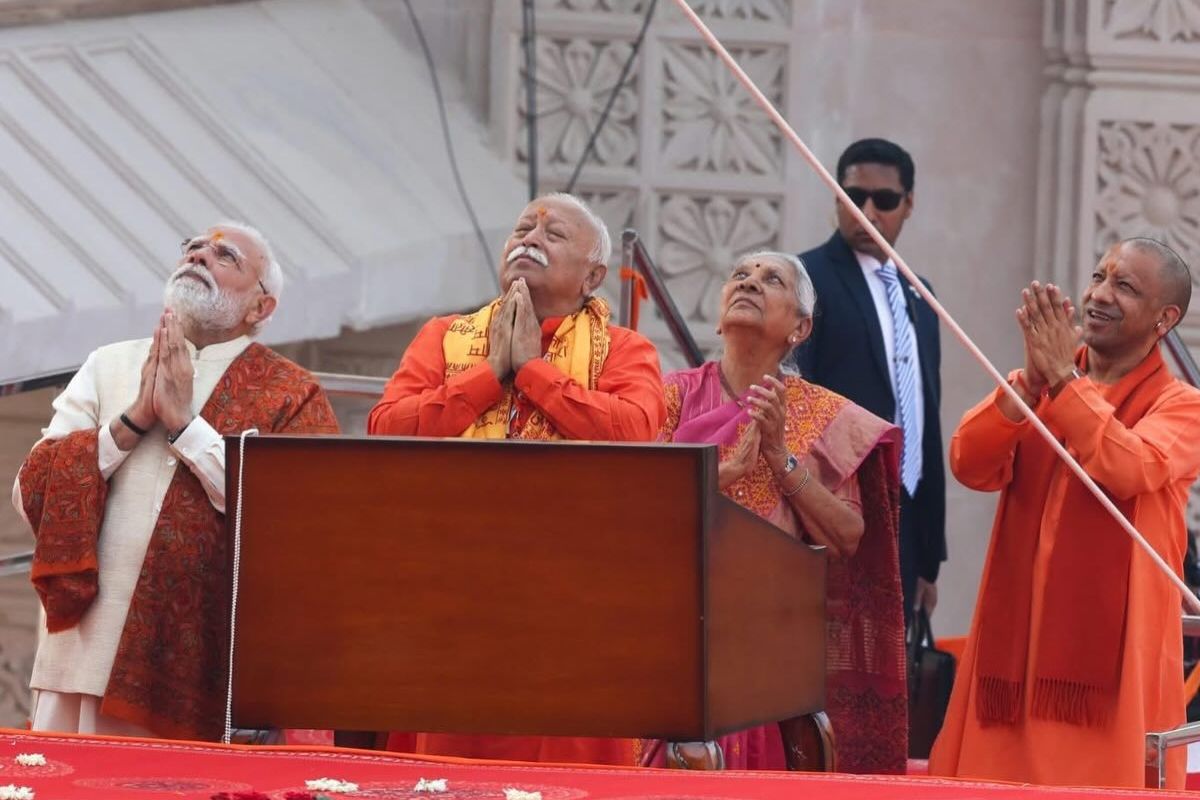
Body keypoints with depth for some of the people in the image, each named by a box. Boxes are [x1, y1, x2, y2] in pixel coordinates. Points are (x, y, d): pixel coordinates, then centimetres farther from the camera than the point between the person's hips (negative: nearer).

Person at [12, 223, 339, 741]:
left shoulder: (292, 396, 5)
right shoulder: (109, 367, 14)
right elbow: (30, 493, 5)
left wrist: (185, 422, -9)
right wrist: (133, 420, -6)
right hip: (87, 656, 3)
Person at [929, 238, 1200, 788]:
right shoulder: (1031, 387, 15)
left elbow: (1129, 469, -20)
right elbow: (970, 465, -3)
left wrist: (1063, 377, -17)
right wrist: (1032, 380, -16)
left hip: (1110, 649, -4)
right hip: (1015, 639, 4)